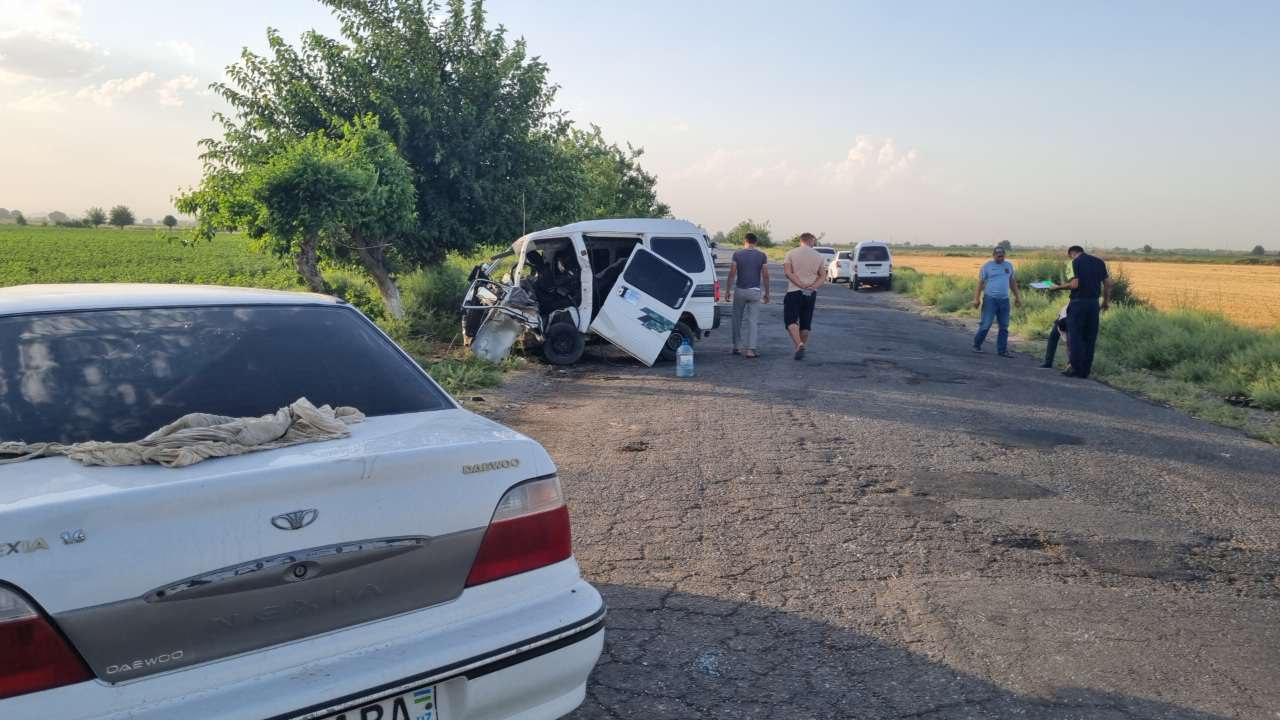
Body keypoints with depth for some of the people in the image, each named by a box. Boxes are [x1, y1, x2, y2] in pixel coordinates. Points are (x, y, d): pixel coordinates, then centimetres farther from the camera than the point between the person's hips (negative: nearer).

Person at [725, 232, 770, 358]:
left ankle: (737, 347, 17)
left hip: (740, 291, 0)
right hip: (755, 291, 0)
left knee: (737, 319, 13)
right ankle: (750, 349, -5)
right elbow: (765, 276, 0)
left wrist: (728, 291, 2)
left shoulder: (737, 255, -2)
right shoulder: (762, 256, 0)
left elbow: (732, 274, -5)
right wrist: (766, 293, 8)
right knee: (753, 320, 1)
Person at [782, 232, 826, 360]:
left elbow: (788, 272, -12)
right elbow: (823, 277, 0)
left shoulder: (791, 253, -1)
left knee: (791, 320, -3)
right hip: (811, 294, 3)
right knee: (805, 323, 12)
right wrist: (812, 287, -12)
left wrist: (802, 285, -15)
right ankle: (801, 349, 19)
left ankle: (799, 345, -24)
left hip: (794, 292, -3)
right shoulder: (819, 256, 7)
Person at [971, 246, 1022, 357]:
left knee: (1004, 327, 4)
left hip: (1004, 300, 4)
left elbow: (1012, 282, 20)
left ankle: (1002, 350, 10)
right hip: (990, 299, -4)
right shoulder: (987, 266, 0)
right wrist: (977, 298, -9)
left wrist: (1017, 296, 16)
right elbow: (980, 282, -2)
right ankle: (976, 345, 9)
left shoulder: (1009, 265, 13)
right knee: (986, 324, -7)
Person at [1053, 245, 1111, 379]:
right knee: (1089, 338, 8)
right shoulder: (1099, 261, 11)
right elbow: (1108, 283, 11)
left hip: (1078, 302, -5)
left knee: (1075, 337, 0)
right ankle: (1086, 370, 10)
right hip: (1094, 303, 6)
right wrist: (1106, 301, 21)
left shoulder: (1076, 262, -6)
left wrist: (1059, 287, -2)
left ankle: (1076, 369, -1)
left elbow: (1075, 284, -15)